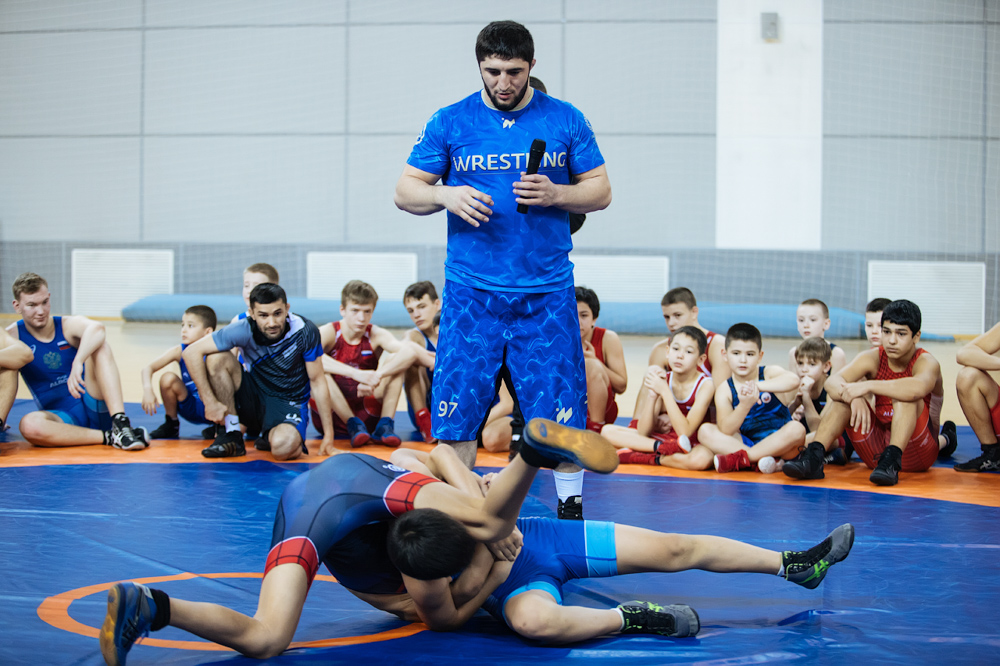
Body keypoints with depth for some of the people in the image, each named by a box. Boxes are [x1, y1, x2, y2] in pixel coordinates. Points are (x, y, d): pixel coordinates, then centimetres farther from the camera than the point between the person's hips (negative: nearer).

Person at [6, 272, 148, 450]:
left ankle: (120, 423, -35)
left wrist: (78, 362, -43)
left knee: (100, 346, -22)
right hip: (62, 418, 0)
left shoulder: (69, 326, -2)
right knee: (29, 425, -35)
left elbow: (97, 328, -27)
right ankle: (108, 437, -29)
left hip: (96, 409, 0)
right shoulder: (13, 336, 3)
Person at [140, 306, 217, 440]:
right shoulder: (179, 352, -7)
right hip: (189, 408, 4)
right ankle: (171, 425, 1)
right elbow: (148, 368, -12)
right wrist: (147, 390, -31)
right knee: (168, 378, -20)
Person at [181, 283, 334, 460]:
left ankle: (270, 436, 5)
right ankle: (232, 436, -12)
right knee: (218, 359, -23)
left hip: (290, 405, -2)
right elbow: (191, 352, -19)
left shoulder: (305, 331, -19)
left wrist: (329, 434, -10)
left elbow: (317, 381, -8)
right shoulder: (245, 330, -19)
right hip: (254, 399, 2)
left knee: (282, 447, -36)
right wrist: (210, 402, -23)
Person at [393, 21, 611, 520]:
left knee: (561, 409, 0)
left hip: (546, 292, 0)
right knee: (457, 408, 1)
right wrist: (446, 196, -14)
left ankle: (571, 508, 15)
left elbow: (601, 192, 7)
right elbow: (405, 191, 6)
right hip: (470, 292, 0)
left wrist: (556, 194, -13)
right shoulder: (449, 123, 3)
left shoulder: (566, 120, 4)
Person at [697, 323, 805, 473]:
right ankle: (760, 460, -32)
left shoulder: (769, 373, -4)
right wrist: (744, 406, -33)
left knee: (797, 428, -32)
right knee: (705, 431, -16)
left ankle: (737, 459, -27)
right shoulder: (724, 390, -1)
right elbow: (725, 431, -16)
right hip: (746, 442, 2)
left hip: (778, 444, -2)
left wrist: (757, 386, -39)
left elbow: (793, 380, -29)